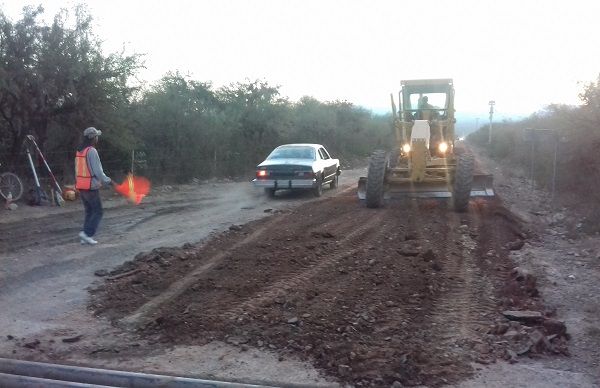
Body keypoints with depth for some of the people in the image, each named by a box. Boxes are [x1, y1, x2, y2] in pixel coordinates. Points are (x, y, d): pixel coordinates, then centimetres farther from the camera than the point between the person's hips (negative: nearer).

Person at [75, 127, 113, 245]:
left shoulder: (79, 151, 10)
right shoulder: (92, 151, -16)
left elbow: (78, 170, 15)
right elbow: (98, 171, -18)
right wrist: (108, 181, -6)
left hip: (81, 187, 8)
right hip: (91, 187, -8)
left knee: (89, 212, 15)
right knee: (98, 212, 0)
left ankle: (86, 237, 13)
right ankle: (87, 233, -8)